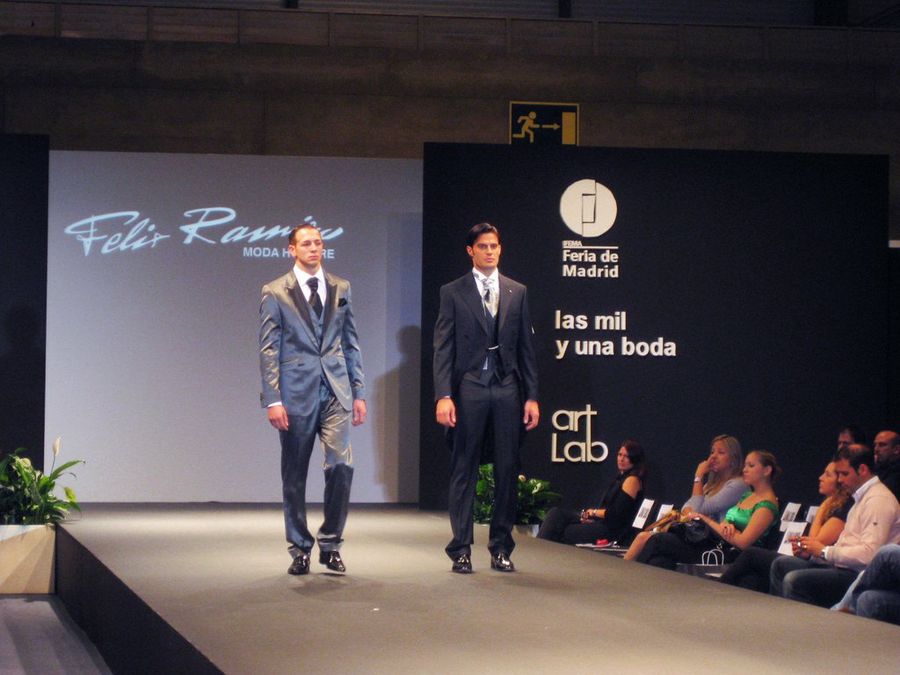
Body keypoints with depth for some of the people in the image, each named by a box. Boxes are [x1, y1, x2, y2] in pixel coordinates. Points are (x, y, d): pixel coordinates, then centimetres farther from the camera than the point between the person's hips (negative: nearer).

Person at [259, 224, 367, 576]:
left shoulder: (340, 289, 11)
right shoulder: (275, 293, 1)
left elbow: (351, 344, 13)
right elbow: (269, 350, -2)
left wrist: (359, 391, 8)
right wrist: (273, 400, -9)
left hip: (335, 391, 2)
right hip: (296, 393, -2)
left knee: (341, 465, -11)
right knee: (294, 476, 4)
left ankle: (330, 544, 3)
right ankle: (299, 548, 16)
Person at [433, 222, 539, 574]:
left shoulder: (517, 292, 12)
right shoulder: (453, 292, 4)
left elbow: (526, 347, 11)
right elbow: (443, 348, -1)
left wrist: (531, 396, 5)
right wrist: (443, 395, -11)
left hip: (507, 389, 3)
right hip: (468, 389, -3)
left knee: (507, 471, 4)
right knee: (464, 471, 1)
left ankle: (501, 548, 12)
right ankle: (461, 550, 5)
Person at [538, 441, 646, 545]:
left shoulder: (632, 480, -10)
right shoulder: (621, 477, 19)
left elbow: (617, 513, -17)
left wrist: (594, 512, -3)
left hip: (611, 528, -9)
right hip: (599, 519, 9)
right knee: (556, 513, -6)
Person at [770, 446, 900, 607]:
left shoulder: (878, 500, -14)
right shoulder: (862, 496, 20)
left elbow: (869, 553, -24)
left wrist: (824, 551, -16)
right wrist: (811, 550, 1)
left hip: (859, 575, -11)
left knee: (793, 580, -25)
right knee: (781, 565, 11)